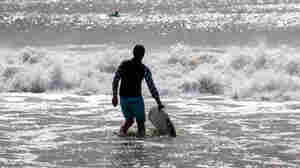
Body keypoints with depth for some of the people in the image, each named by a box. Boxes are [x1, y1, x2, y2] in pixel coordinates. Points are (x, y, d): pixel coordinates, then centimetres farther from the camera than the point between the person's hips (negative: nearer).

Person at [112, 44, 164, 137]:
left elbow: (115, 80, -1)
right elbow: (151, 87, -8)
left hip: (123, 98, 3)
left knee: (129, 120, 21)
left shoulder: (123, 64, 1)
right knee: (140, 121, 10)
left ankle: (122, 130, -7)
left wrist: (114, 96, 7)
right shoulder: (144, 69, -7)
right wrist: (159, 103, -3)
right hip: (136, 98, -3)